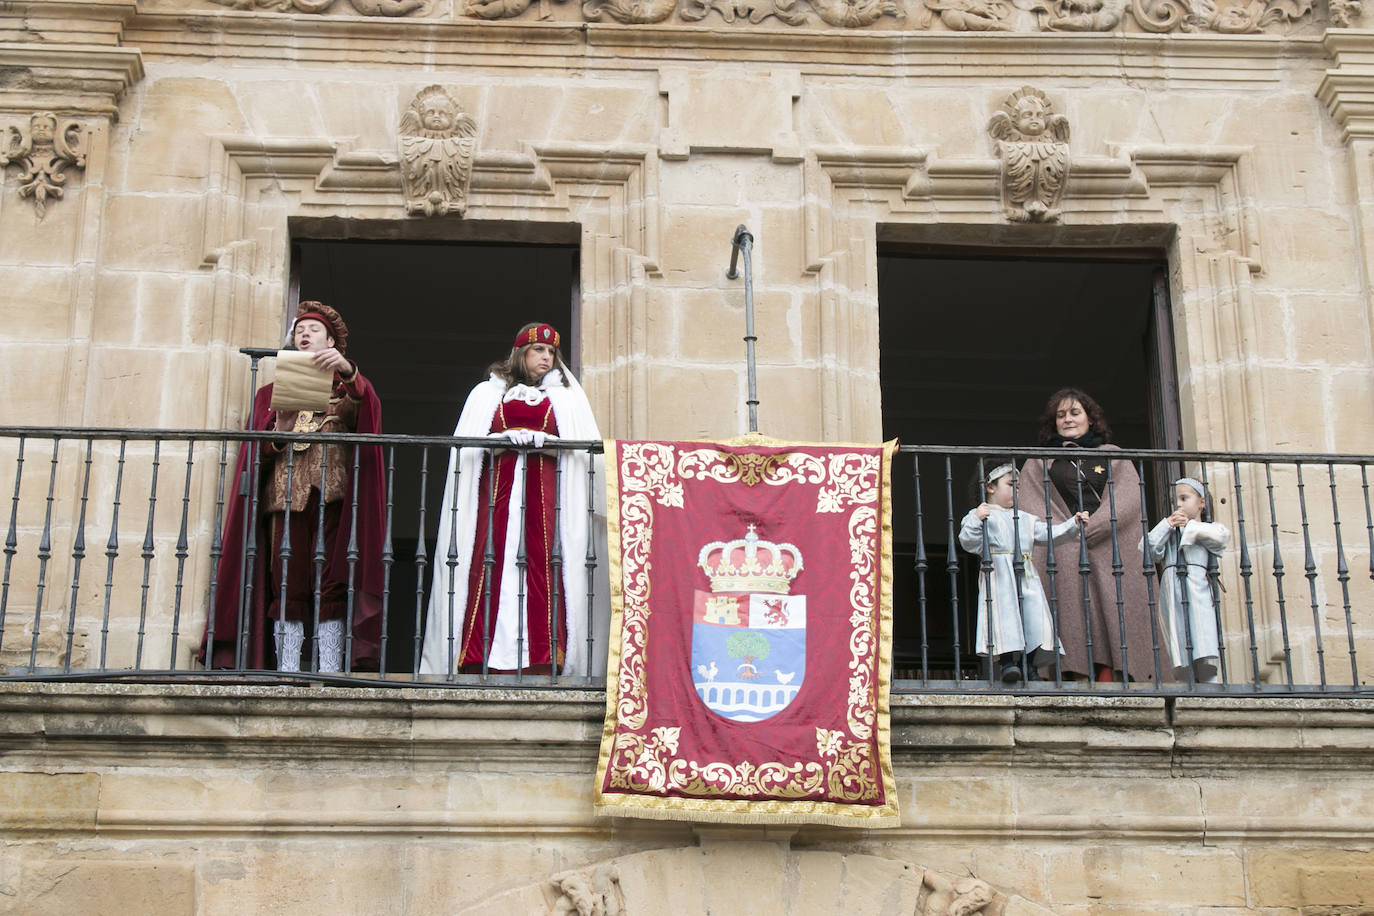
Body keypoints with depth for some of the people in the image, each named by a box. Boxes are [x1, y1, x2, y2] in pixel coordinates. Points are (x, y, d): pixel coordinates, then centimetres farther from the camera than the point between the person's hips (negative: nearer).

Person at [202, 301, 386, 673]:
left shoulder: (344, 387, 19)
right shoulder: (272, 393, 25)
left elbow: (367, 409, -7)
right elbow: (256, 452, 15)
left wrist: (348, 371, -26)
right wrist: (281, 427, -7)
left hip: (331, 494, -2)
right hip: (285, 494, 2)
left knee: (331, 583, -11)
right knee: (287, 585, -7)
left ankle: (329, 674, -14)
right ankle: (286, 676, -9)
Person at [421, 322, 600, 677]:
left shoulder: (568, 396, 20)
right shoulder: (487, 394, 20)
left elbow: (586, 445, 6)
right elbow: (466, 443, 9)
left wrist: (542, 440, -9)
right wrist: (504, 439, -9)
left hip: (546, 489, 0)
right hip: (497, 486, 0)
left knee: (542, 564, -12)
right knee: (491, 563, -12)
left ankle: (542, 660, -16)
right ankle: (483, 658, -15)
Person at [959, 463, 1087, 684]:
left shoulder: (1025, 519, 29)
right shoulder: (980, 514, 9)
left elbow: (1048, 533, 29)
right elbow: (967, 541, -4)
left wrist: (1073, 522, 22)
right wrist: (976, 519, -17)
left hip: (1026, 575, 6)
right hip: (999, 574, -6)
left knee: (1036, 615, -8)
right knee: (1005, 614, -20)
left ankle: (1030, 666, -4)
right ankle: (1006, 661, -21)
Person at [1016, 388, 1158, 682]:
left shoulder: (1114, 456, 19)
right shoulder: (1038, 463, 19)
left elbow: (1129, 499, 3)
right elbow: (1030, 509, 5)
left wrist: (1089, 530, -11)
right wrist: (1069, 534, -10)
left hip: (1110, 554, 0)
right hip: (1065, 558, 0)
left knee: (1112, 621, -13)